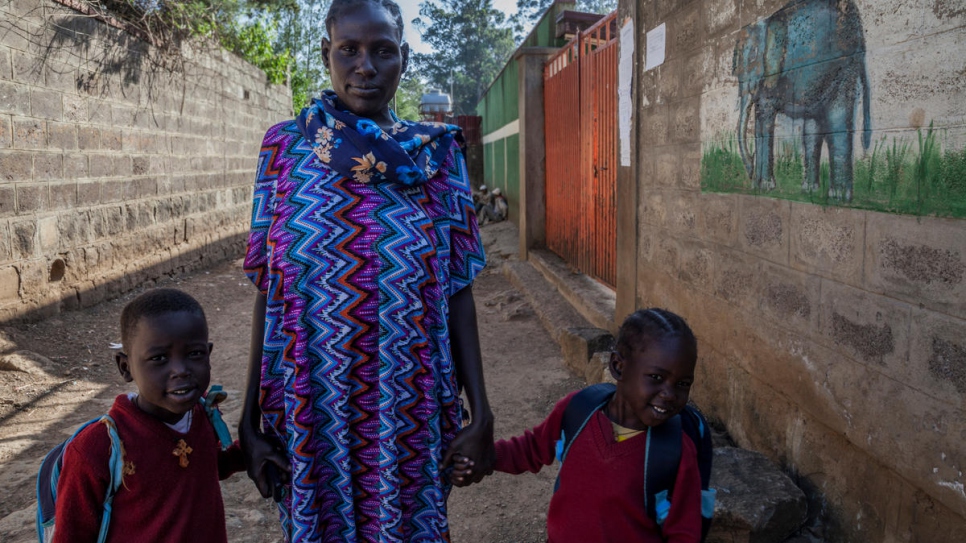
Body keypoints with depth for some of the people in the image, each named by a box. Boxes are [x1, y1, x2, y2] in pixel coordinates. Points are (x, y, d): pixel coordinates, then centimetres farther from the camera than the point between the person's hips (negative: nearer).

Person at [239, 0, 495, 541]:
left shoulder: (437, 152, 0)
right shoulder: (287, 146, 0)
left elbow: (457, 289, 0)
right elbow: (269, 290, 0)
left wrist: (480, 409, -4)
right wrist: (251, 418, -2)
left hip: (410, 409, 0)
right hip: (312, 408, 0)